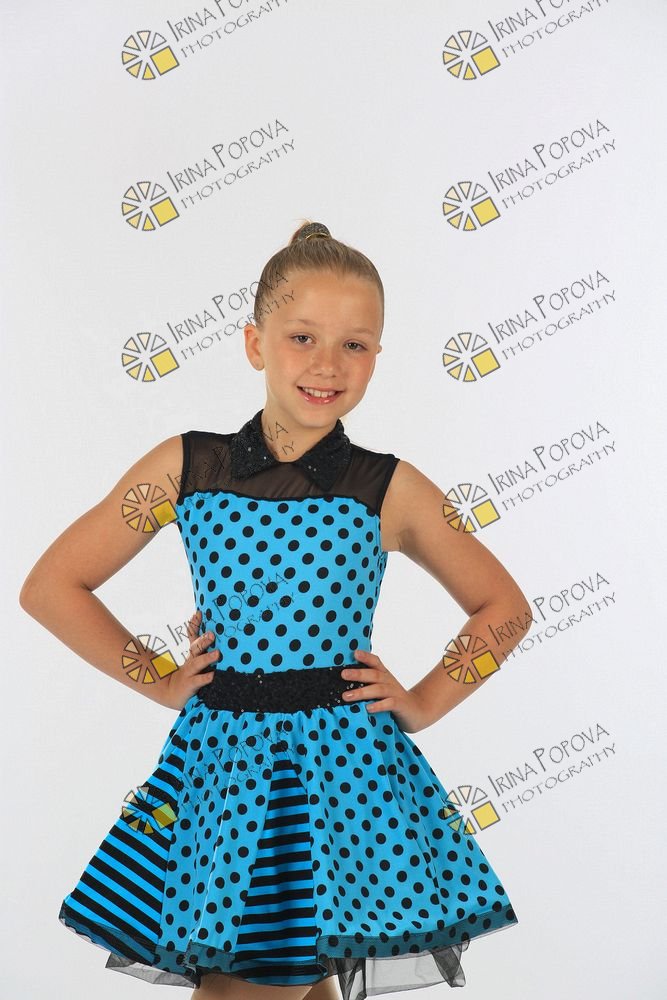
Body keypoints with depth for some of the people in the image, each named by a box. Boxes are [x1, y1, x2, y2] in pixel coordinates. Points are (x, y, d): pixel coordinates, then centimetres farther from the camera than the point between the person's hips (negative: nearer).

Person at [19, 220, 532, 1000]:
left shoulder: (392, 491, -4)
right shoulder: (184, 467, -4)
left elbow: (503, 606, 9)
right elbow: (52, 586, 3)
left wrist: (422, 704, 0)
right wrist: (158, 680, 0)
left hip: (345, 770, 0)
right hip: (222, 759, 1)